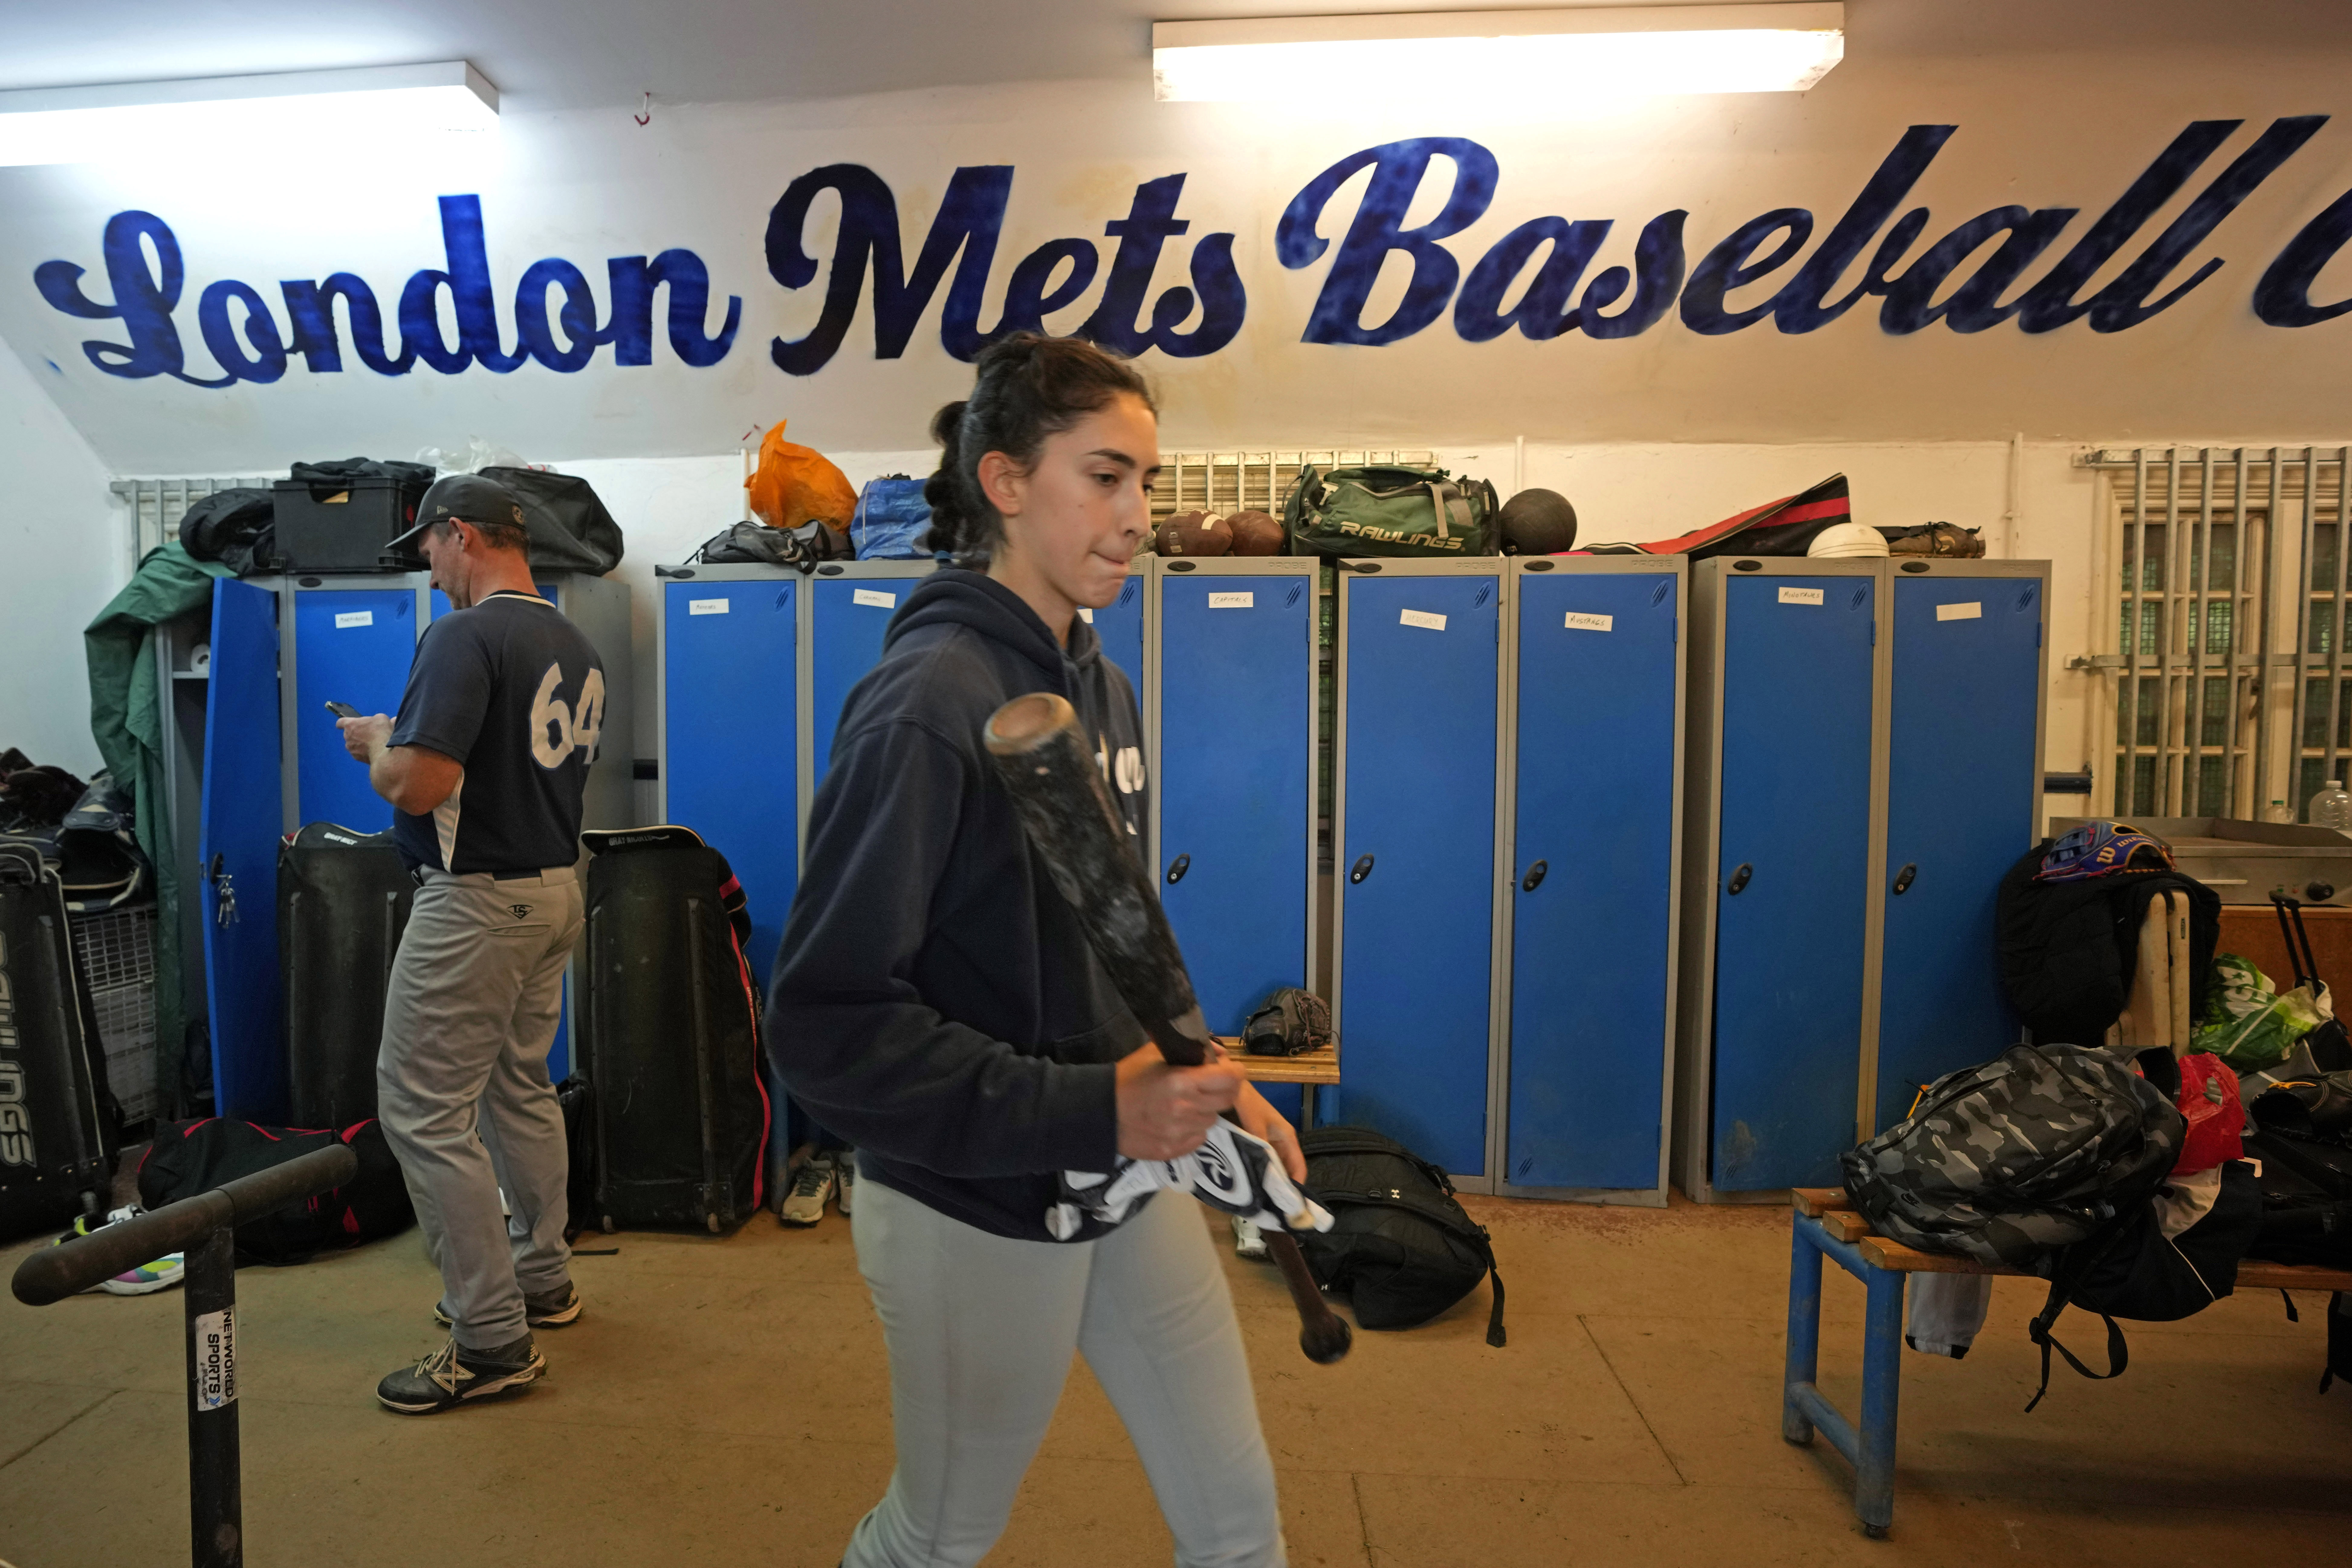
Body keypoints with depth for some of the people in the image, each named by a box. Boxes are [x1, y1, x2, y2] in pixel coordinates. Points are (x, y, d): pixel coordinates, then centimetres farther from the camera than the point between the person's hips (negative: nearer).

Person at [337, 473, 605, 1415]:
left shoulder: (466, 635, -17)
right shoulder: (578, 649, 10)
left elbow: (419, 786, -24)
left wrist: (375, 744, -3)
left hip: (477, 902, -9)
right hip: (556, 891, 9)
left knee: (424, 1111, -2)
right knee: (519, 1092, 21)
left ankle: (493, 1343, 3)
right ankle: (541, 1281, 33)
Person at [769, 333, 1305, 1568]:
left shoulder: (1098, 684, 5)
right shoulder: (927, 704, -21)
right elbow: (827, 1025, -24)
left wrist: (1209, 1083, 3)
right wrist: (1091, 1109, -27)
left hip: (1127, 1183, 7)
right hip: (975, 1215, -7)